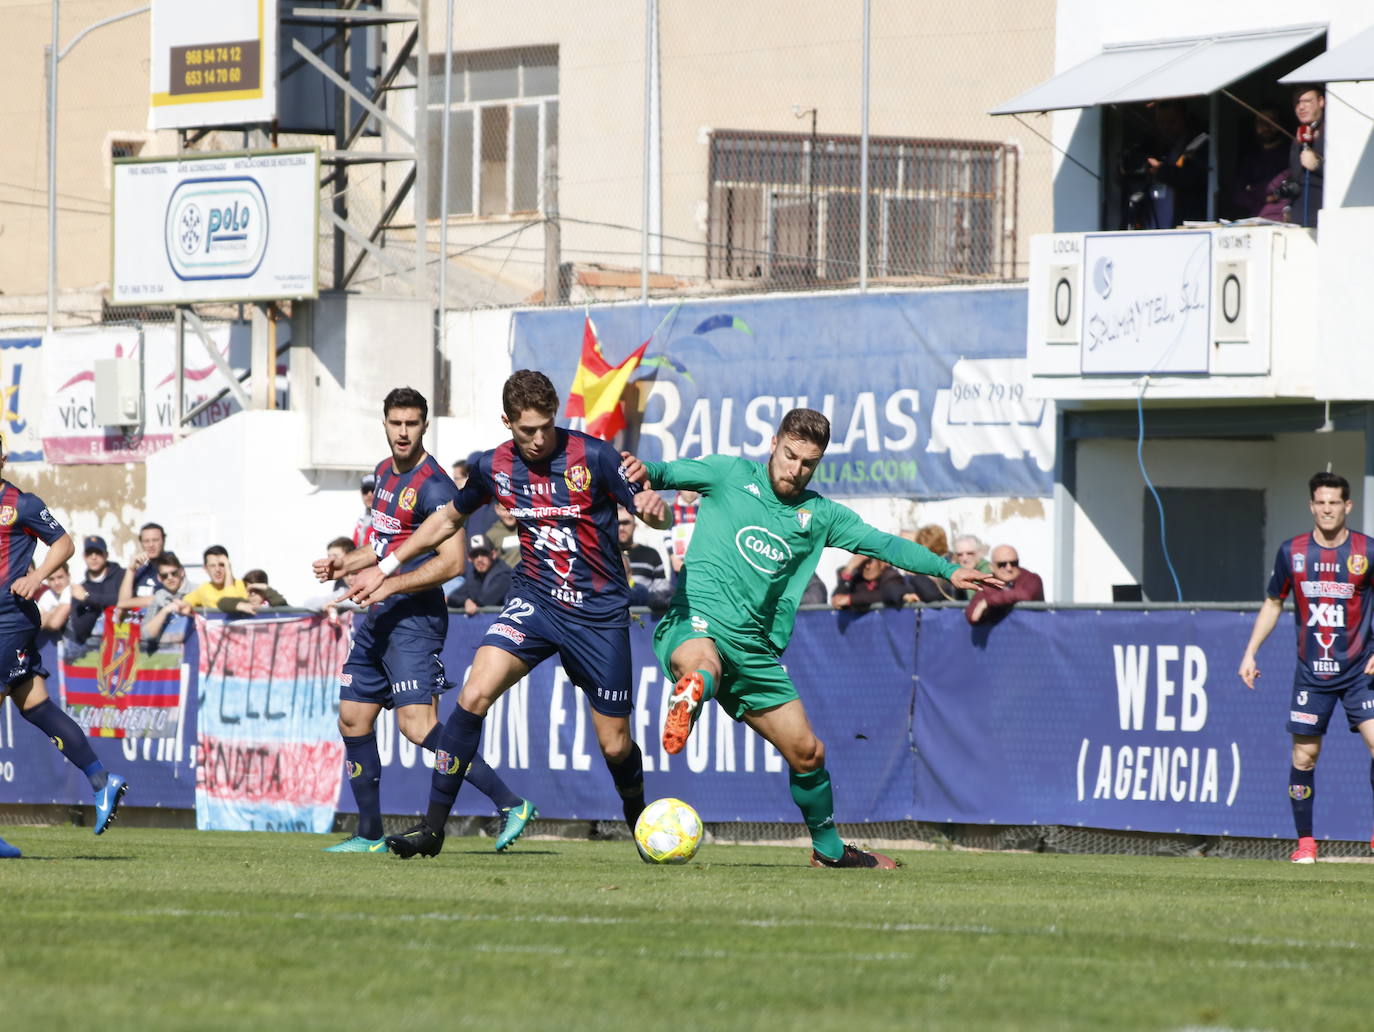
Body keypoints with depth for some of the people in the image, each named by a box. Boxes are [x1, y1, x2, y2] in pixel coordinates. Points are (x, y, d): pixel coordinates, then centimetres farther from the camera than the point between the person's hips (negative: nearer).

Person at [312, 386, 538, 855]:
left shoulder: (433, 486, -14)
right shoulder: (385, 473, 14)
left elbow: (451, 561, -21)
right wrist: (346, 564, 16)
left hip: (414, 617, -10)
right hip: (378, 618, 10)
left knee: (417, 724, -19)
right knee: (353, 719, 10)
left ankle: (510, 804, -19)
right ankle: (369, 835, 18)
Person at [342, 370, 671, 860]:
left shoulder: (592, 456, -12)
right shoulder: (493, 467, -1)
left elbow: (654, 514, -8)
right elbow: (449, 519, 18)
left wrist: (654, 507, -33)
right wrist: (385, 569, 20)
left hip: (600, 613, -2)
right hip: (534, 600, 2)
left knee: (615, 745, 3)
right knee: (474, 695, -20)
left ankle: (641, 825, 34)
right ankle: (432, 827, -16)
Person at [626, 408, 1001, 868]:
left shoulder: (819, 515, 14)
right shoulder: (730, 476, 3)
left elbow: (884, 544, 11)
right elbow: (675, 472, -11)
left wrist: (948, 570, 1)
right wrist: (648, 471, -36)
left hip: (755, 648, 4)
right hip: (696, 623, -4)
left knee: (807, 752, 9)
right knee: (703, 663, -44)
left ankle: (829, 848, 25)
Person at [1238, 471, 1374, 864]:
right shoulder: (1292, 552, 3)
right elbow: (1273, 603, 15)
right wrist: (1250, 653, 10)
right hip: (1311, 672, 2)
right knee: (1304, 755, 0)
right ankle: (1305, 842, 11)